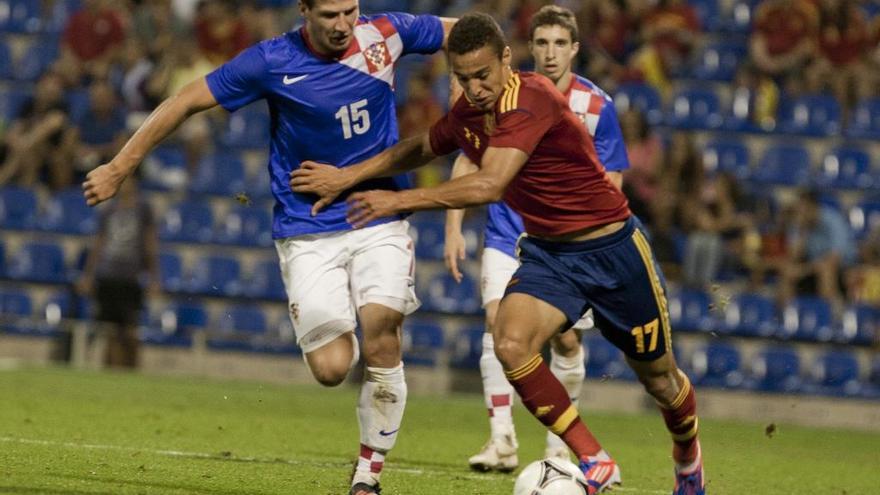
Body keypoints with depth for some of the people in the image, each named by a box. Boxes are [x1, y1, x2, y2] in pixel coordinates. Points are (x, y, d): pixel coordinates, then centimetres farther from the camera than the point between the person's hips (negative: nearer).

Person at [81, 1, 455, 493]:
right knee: (332, 369, -11)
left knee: (381, 341, -18)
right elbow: (186, 102, -2)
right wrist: (120, 167, 1)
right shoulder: (272, 62, -11)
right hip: (307, 231, -1)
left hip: (380, 219, 1)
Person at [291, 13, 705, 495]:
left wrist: (400, 200, -34)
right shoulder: (468, 113, -3)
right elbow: (420, 148, 19)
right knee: (511, 344, -23)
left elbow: (489, 185, -38)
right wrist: (347, 176, 10)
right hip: (546, 252, 6)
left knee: (658, 375, 10)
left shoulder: (531, 99, -28)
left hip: (611, 248, -6)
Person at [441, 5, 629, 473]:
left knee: (567, 341, 2)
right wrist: (454, 229, -5)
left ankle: (558, 445, 22)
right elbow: (467, 163, 2)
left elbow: (610, 184, -1)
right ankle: (502, 439, -21)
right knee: (498, 319, -19)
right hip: (508, 234, 0)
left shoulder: (597, 106, -6)